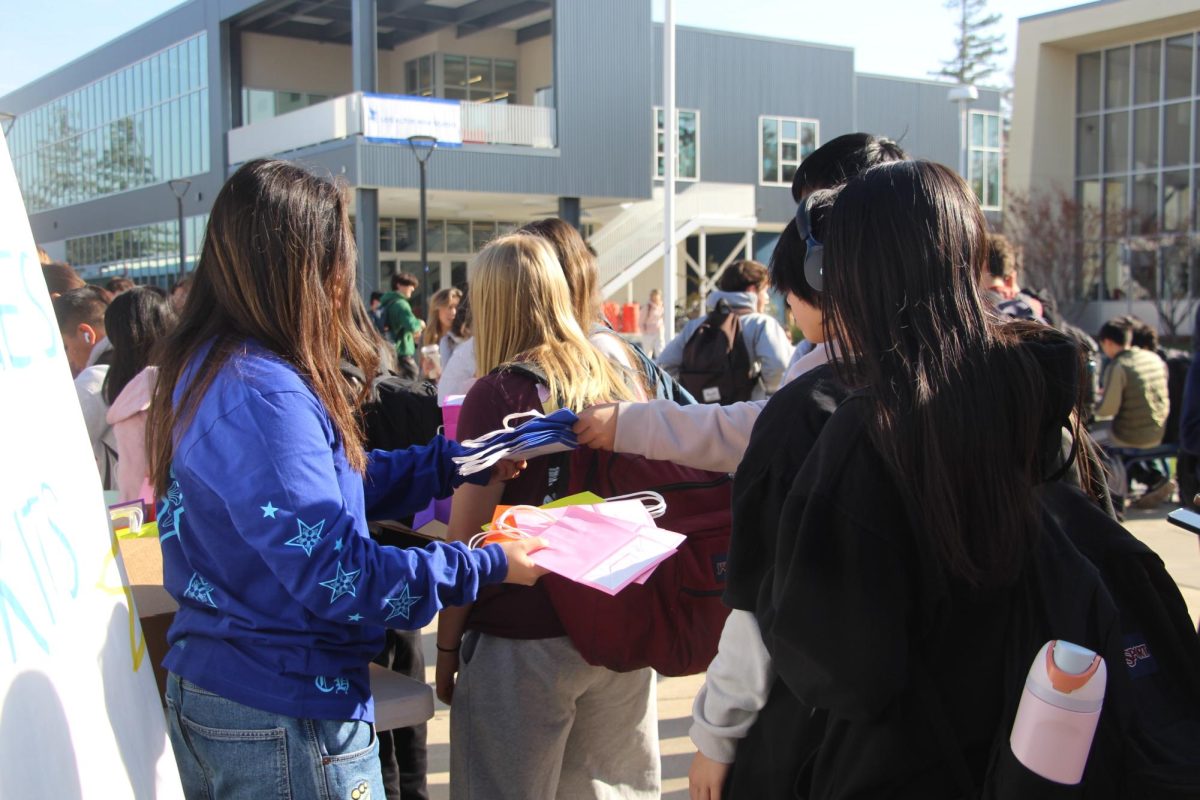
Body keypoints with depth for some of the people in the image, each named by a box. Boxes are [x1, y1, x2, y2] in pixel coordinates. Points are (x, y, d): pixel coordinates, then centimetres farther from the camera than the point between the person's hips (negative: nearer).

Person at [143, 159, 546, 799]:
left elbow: (333, 480, 16)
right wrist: (489, 567, -17)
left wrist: (456, 462, 15)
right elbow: (337, 577, -26)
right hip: (282, 719, -9)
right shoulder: (263, 397, -26)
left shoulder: (205, 369, 5)